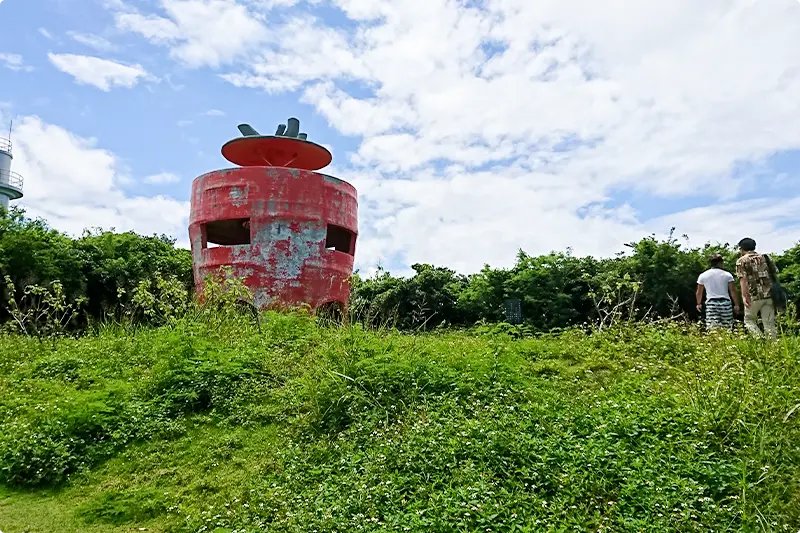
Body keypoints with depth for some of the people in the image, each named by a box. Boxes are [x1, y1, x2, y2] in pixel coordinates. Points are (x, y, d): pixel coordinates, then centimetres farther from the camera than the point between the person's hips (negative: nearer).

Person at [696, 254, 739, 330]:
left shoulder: (703, 276, 6)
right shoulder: (727, 275, 3)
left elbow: (699, 292, 14)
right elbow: (733, 291, 3)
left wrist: (699, 303, 27)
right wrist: (736, 304, 12)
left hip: (711, 303, 0)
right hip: (725, 302, 0)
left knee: (712, 328, -9)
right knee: (727, 329, 8)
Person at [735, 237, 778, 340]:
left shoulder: (742, 261, 0)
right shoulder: (764, 257, 15)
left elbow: (743, 278, -12)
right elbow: (775, 272, 15)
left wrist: (744, 296, -18)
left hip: (754, 296, -4)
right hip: (769, 294, 4)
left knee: (749, 320, 11)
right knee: (769, 323, 7)